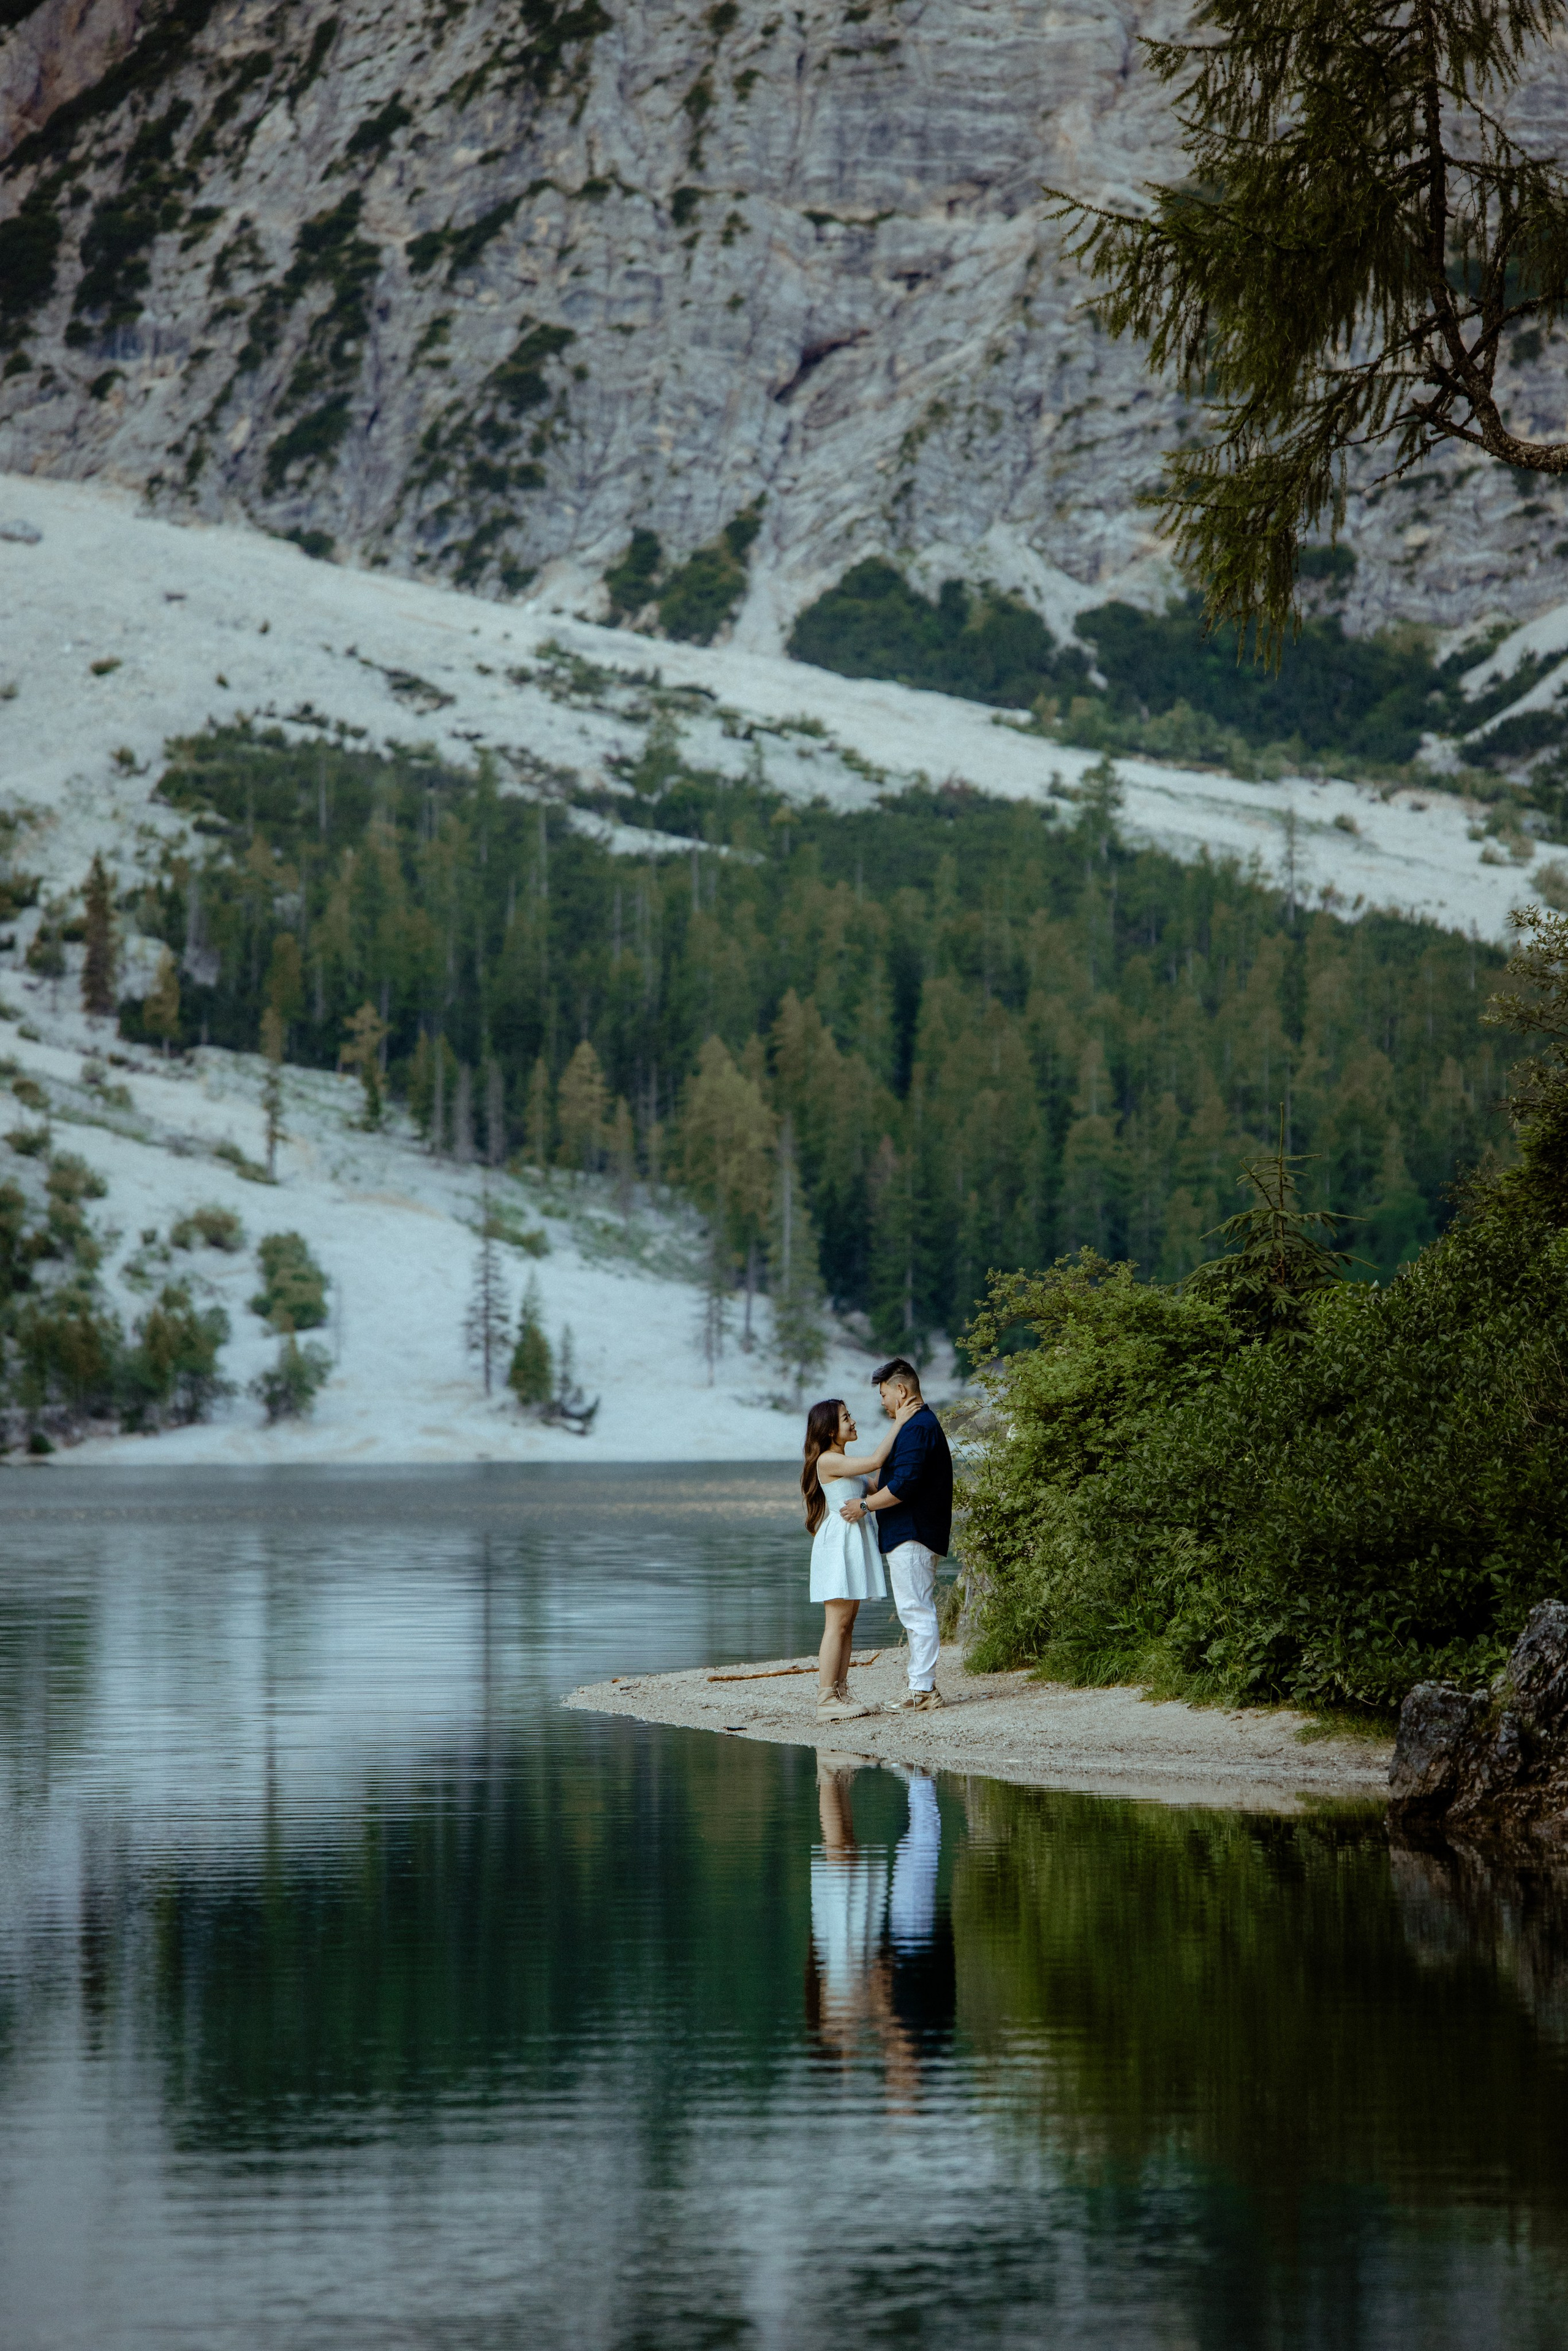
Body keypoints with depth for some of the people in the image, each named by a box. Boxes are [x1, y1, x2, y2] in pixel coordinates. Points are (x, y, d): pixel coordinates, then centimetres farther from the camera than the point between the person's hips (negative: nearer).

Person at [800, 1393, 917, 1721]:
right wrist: (898, 1423, -14)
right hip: (839, 1542, -10)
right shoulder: (828, 1461, -14)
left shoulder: (844, 1462, 17)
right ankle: (826, 1700, -11)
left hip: (855, 1543, 10)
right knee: (837, 1623, -10)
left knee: (847, 1622, 7)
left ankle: (840, 1694, 8)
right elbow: (875, 1461, -22)